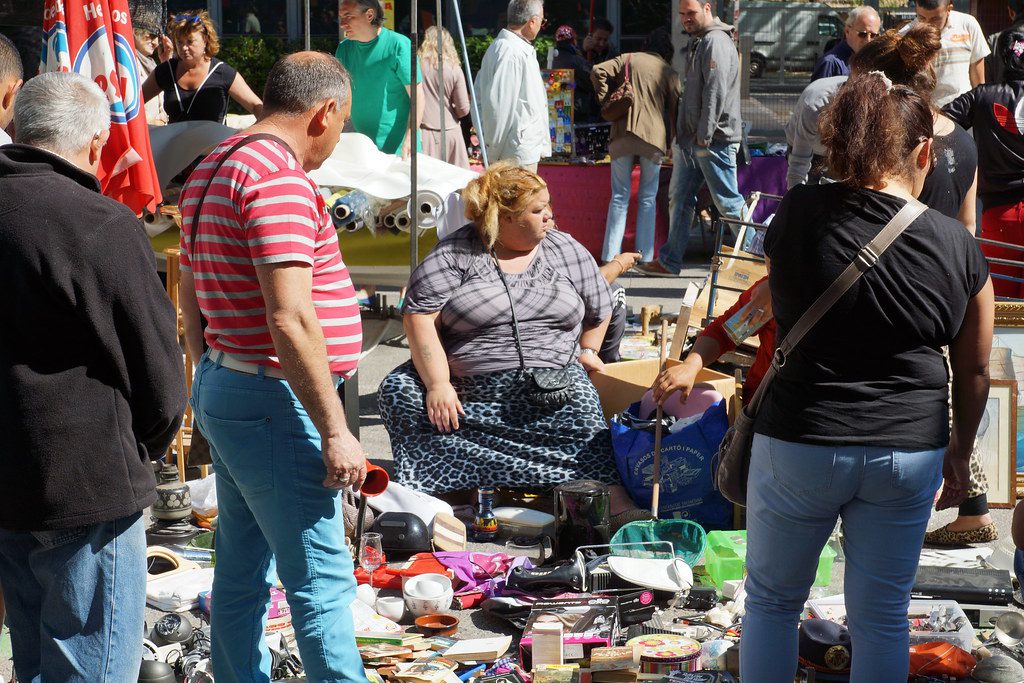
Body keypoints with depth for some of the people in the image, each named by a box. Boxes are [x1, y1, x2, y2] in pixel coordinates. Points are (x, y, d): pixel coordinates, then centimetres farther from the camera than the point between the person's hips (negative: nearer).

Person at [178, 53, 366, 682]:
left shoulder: (213, 171, 14)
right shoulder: (281, 181, -18)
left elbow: (190, 294, 21)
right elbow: (291, 320, -25)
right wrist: (335, 431, -22)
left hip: (223, 389, 10)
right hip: (274, 403, -10)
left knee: (243, 572, 14)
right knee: (322, 581, -7)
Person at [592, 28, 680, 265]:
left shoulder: (628, 59, 11)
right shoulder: (668, 72, 9)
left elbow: (598, 71, 0)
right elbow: (675, 110, 7)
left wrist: (605, 101, 10)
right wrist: (671, 143, 15)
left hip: (623, 134, 1)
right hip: (653, 137, -1)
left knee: (619, 197, 6)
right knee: (648, 199, 8)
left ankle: (610, 257, 0)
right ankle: (645, 257, 3)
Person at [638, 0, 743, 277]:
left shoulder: (716, 41, -13)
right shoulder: (699, 43, 19)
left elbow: (716, 93, -20)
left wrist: (704, 137, -20)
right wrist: (681, 139, 21)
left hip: (714, 139, -10)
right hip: (692, 139, 10)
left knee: (728, 202, -4)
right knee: (679, 198, 10)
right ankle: (670, 261, 14)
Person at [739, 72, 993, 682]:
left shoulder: (799, 215, -9)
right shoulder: (958, 247, -5)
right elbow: (975, 372, 4)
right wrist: (960, 453, 18)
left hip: (800, 445, -1)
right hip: (909, 449, 1)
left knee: (772, 600, 17)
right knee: (883, 616, 13)